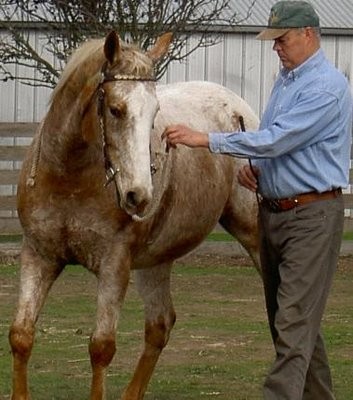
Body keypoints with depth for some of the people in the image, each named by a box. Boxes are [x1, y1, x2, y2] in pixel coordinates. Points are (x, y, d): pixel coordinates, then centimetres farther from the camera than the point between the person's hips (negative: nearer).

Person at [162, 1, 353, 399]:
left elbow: (277, 139, -23)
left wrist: (204, 139, -23)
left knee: (294, 322, -14)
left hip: (312, 216, -10)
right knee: (285, 319, 12)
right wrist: (252, 167, 4)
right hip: (273, 212, 10)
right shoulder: (285, 80, 14)